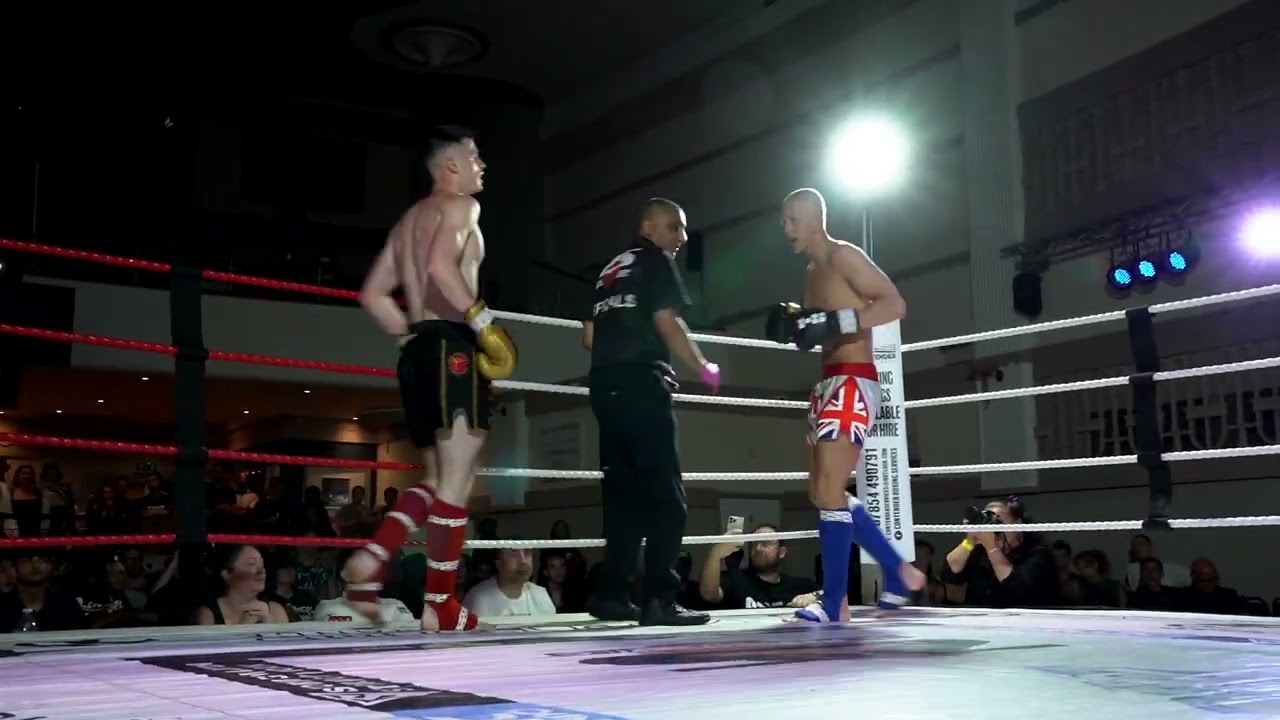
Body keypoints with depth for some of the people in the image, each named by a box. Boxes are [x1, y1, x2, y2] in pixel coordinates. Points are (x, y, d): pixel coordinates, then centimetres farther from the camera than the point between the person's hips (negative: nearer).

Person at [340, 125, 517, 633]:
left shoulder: (409, 219, 26)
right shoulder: (459, 205, -1)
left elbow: (373, 294, 22)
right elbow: (441, 265, -22)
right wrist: (483, 320, -17)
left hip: (417, 350, 9)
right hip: (451, 346, -9)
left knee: (439, 478, 15)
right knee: (457, 478, -5)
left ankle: (370, 562, 0)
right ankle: (440, 605, -3)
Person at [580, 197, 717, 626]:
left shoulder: (609, 271, 25)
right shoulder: (656, 262, 2)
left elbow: (590, 337, 22)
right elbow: (667, 322, -9)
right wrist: (705, 369, 0)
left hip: (605, 386, 8)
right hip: (640, 385, -8)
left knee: (623, 494, 11)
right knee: (665, 495, -8)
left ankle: (611, 594, 10)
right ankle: (660, 599, -13)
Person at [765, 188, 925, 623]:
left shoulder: (844, 256, -9)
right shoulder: (812, 272, 19)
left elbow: (895, 304, -19)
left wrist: (839, 321, -28)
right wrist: (794, 325, 4)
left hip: (853, 383, -10)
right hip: (830, 383, 10)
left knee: (828, 491, -12)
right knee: (824, 491, 14)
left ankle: (835, 603, -5)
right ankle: (898, 572, 23)